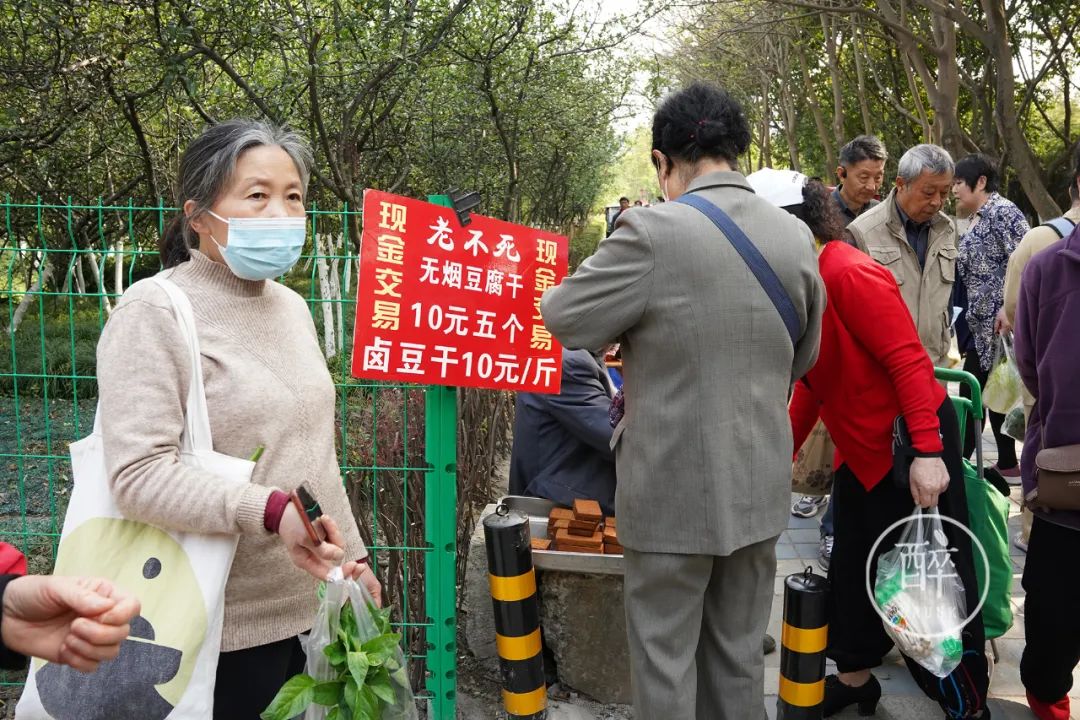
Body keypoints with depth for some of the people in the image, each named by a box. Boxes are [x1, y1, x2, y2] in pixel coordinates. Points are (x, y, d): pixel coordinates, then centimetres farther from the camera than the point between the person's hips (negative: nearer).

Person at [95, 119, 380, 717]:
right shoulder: (155, 310, -13)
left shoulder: (290, 306, 10)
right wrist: (269, 510, -32)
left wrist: (352, 555, 17)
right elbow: (138, 473, -22)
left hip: (311, 605, 7)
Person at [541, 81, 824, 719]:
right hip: (760, 486, 6)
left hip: (673, 488, -5)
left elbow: (562, 318, -9)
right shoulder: (796, 237, 0)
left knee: (666, 658, 11)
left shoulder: (653, 232, -19)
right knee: (740, 656, 20)